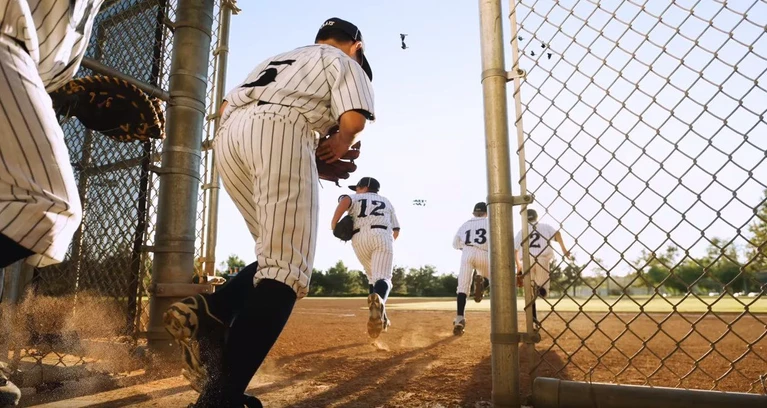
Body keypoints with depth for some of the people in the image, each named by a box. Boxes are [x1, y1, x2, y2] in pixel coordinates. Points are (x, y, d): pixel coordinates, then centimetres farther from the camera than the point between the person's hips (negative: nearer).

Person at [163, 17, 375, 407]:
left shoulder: (277, 58, 38)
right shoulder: (345, 63, 20)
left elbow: (226, 104, 29)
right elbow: (354, 118, 0)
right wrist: (341, 142, 21)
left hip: (227, 136, 7)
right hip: (280, 129, -7)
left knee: (277, 257, 11)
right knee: (286, 268, -14)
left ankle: (207, 312, -12)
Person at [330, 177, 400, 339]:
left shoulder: (356, 198, 21)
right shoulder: (386, 201, 30)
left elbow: (345, 200, -6)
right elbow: (396, 230, 25)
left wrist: (333, 224, -2)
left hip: (360, 239, 0)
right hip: (383, 236, 0)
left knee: (372, 276, 21)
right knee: (382, 278, -15)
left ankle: (379, 317, 12)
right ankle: (378, 300, -51)